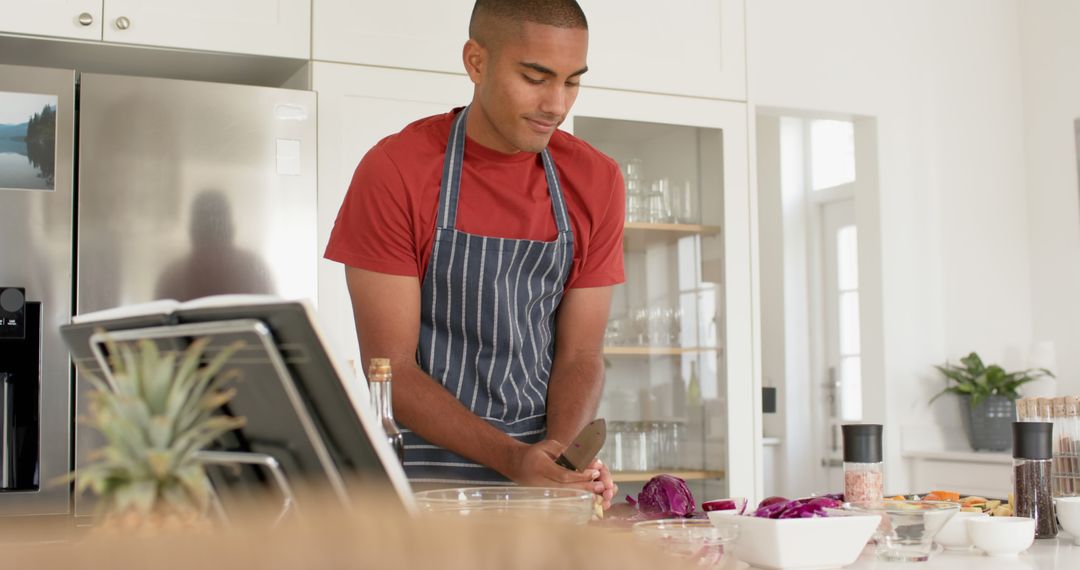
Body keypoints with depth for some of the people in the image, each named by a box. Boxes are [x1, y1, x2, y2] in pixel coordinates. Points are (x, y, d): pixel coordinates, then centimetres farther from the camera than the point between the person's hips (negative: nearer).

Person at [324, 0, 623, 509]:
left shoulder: (596, 181, 3)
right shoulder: (394, 171, -9)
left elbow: (580, 355, 3)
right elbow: (390, 369, -10)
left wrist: (564, 454, -15)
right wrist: (511, 458, -20)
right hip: (425, 469, -2)